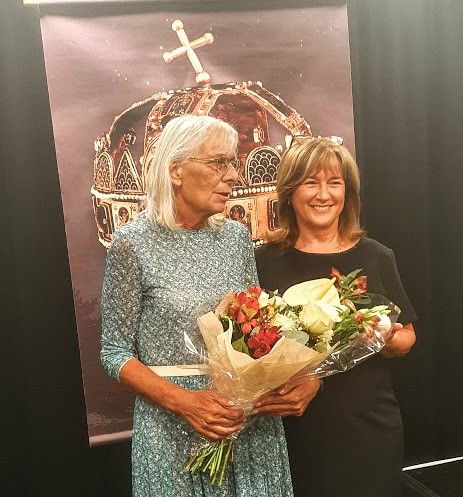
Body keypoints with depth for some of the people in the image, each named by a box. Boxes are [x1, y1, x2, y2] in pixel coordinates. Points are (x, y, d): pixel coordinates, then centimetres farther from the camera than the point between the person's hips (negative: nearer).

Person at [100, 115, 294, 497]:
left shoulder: (237, 236, 2)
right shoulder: (134, 243, -12)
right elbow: (116, 353, -8)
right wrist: (183, 401, -19)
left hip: (251, 419, 5)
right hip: (175, 427, -4)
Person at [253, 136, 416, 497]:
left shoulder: (376, 257, 0)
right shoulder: (266, 261, -5)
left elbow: (407, 338, 7)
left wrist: (388, 339, -14)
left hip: (369, 426, 2)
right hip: (296, 430, -1)